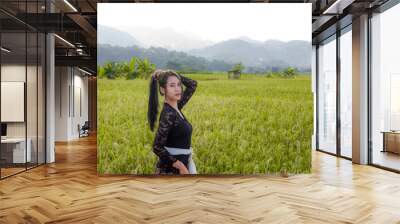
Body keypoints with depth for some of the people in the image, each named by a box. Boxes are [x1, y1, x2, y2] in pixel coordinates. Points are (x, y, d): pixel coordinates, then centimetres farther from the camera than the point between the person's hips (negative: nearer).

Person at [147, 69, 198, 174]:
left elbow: (193, 84, 15)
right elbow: (157, 147, -21)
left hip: (181, 164, 9)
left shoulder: (176, 107, 5)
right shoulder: (168, 114, -19)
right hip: (171, 169, -9)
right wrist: (180, 166, -20)